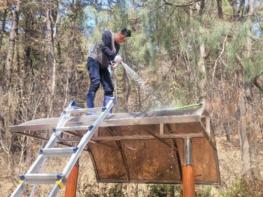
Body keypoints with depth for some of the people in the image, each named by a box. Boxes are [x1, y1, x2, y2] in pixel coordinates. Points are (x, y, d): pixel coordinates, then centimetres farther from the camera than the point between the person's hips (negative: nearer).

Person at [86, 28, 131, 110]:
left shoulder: (117, 46, 13)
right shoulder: (108, 34, -8)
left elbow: (113, 58, 11)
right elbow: (104, 48, -23)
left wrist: (112, 62, -12)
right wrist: (114, 57, -31)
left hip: (103, 66, 8)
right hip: (94, 60, -8)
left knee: (109, 88, 0)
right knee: (95, 82, -26)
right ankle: (89, 109, -26)